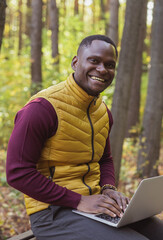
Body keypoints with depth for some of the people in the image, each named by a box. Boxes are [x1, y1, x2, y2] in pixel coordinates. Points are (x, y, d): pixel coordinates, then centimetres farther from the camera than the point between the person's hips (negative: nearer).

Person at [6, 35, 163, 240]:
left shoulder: (103, 112, 10)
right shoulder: (43, 108, -16)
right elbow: (18, 173, -18)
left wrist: (109, 188, 0)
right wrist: (78, 201, -20)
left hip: (95, 203, 8)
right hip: (53, 212, -7)